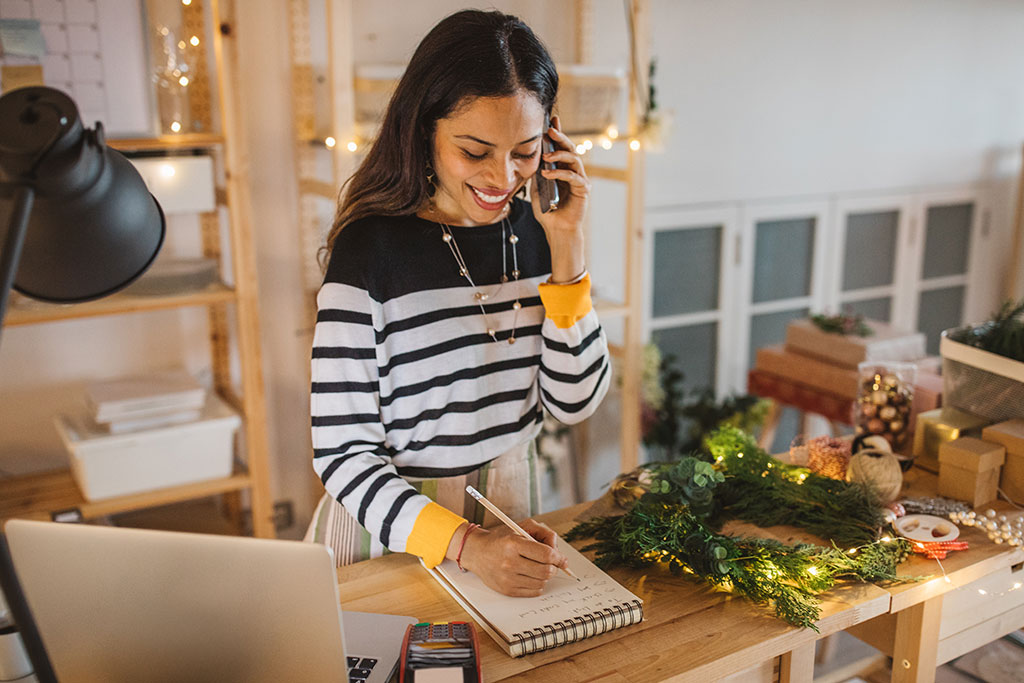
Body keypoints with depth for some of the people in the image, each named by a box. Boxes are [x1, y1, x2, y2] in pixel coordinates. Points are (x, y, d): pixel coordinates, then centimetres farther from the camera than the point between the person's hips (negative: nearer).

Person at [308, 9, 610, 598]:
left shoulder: (533, 233, -2)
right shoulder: (371, 248, -16)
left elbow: (575, 403, -3)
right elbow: (341, 451, -16)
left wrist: (566, 247, -11)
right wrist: (465, 545, -27)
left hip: (511, 506, 3)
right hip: (391, 530, -3)